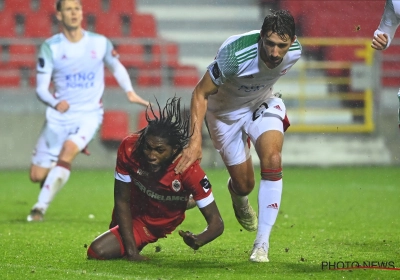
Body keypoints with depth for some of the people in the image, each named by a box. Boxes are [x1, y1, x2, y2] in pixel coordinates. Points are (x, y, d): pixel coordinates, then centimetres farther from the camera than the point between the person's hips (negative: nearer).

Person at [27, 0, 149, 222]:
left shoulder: (100, 43, -2)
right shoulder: (50, 47, -6)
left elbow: (116, 66, 18)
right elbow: (41, 88, -7)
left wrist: (130, 92, 3)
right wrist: (55, 103, -28)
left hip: (89, 114, -1)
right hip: (59, 116, 1)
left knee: (68, 148, -32)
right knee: (37, 175, -1)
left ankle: (41, 206, -24)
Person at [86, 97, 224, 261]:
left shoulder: (189, 170, -35)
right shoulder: (129, 149, -30)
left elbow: (216, 223, -30)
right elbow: (122, 201, -19)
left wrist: (198, 241, -54)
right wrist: (131, 250, -24)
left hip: (165, 225, -3)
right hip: (136, 215, 3)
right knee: (96, 252, -5)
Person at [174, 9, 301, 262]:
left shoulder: (294, 52, -22)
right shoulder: (235, 54, -38)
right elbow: (201, 93, -29)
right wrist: (196, 140, -37)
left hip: (262, 104, 3)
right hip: (226, 111, -3)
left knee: (272, 159, -24)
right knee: (244, 185, 1)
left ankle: (262, 244, -16)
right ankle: (237, 194, 46)